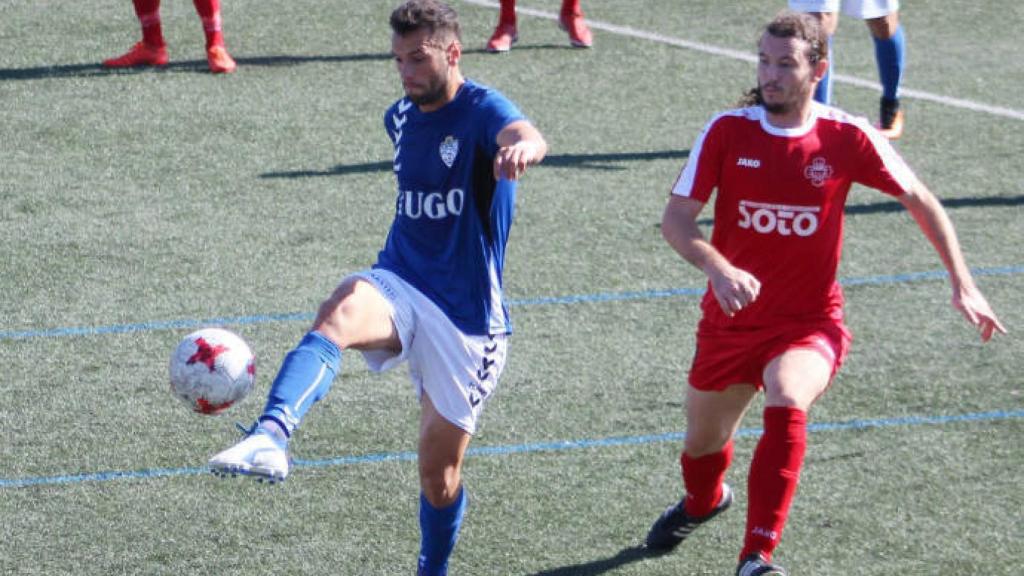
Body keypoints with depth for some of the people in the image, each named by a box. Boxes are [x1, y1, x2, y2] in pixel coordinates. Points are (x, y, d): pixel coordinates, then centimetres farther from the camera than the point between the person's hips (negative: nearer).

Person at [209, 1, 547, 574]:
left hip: (466, 317, -3)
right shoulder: (400, 117, 9)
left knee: (440, 473, 5)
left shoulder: (482, 110, -12)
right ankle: (270, 440, -59)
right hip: (400, 286, 3)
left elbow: (525, 135, -38)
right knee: (341, 312, -35)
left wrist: (523, 147, -61)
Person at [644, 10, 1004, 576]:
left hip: (809, 324, -2)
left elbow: (920, 200, 4)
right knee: (703, 444, 19)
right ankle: (703, 501, 58)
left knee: (787, 402, -35)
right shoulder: (727, 131, -9)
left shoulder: (847, 138, -10)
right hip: (730, 319, 3)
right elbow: (676, 219, -12)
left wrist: (962, 283, -1)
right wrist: (718, 268, -32)